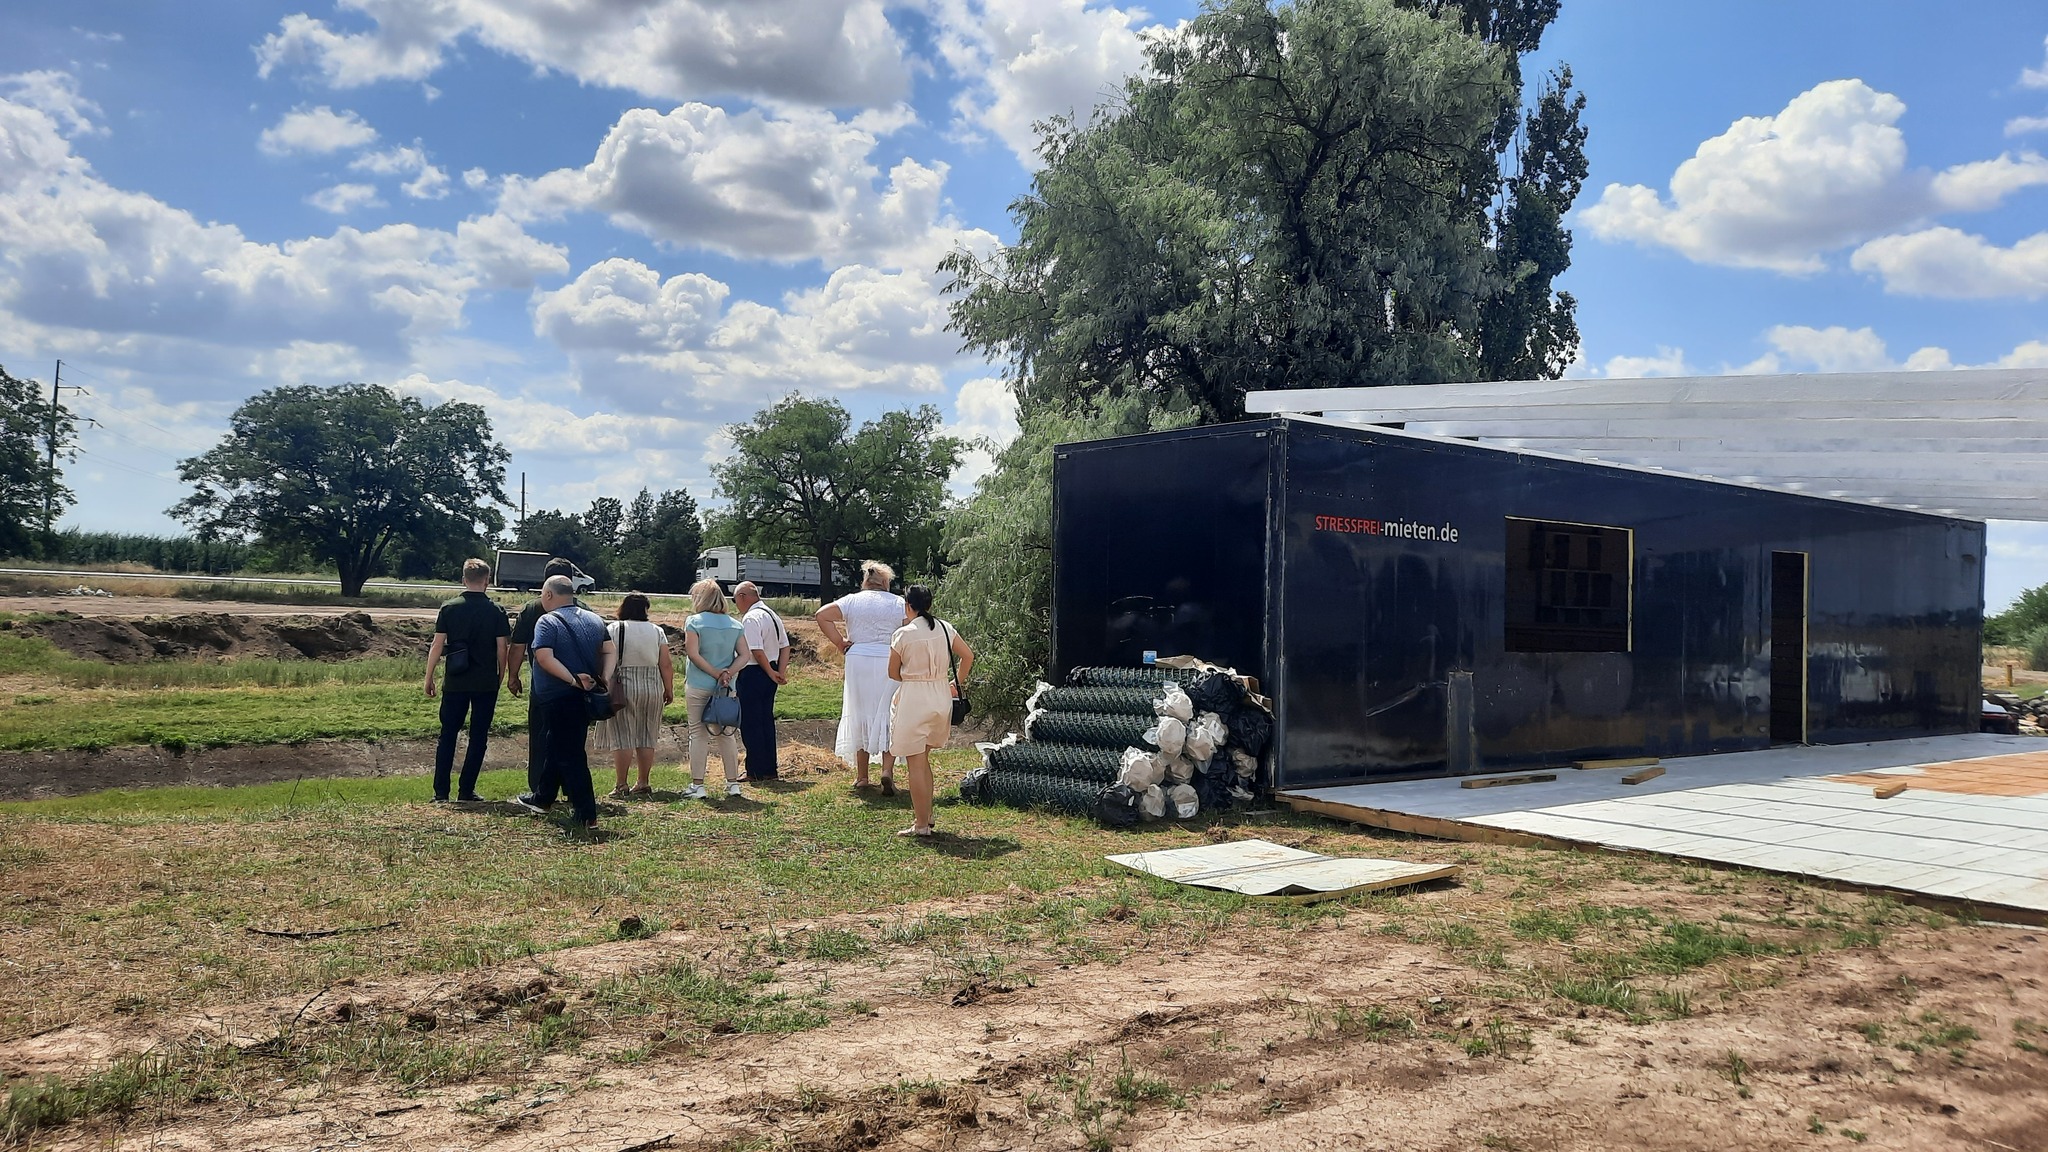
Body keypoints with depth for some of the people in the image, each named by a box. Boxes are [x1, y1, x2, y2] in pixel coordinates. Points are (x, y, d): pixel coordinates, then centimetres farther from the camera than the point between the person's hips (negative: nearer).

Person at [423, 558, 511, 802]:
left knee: (448, 736, 9)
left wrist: (429, 678, 5)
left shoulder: (449, 608, -2)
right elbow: (501, 649, -2)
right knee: (478, 737, 8)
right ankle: (466, 790, 8)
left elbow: (437, 646, -3)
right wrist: (500, 677, 11)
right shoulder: (496, 612, -4)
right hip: (486, 684, -1)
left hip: (455, 683, 1)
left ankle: (441, 792, 7)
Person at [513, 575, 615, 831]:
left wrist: (573, 680, -23)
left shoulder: (547, 622, -12)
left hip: (558, 698, -7)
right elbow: (611, 652, 5)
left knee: (569, 755, -3)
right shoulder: (595, 620, 9)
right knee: (557, 748, 22)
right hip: (586, 697, 7)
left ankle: (587, 815, -5)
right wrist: (604, 679, -5)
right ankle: (542, 799, 37)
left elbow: (544, 658, -24)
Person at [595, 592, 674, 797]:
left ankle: (621, 786, 1)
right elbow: (666, 664, 0)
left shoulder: (613, 630, -5)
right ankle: (643, 784, 15)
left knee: (622, 738, 1)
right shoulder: (657, 631, 3)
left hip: (622, 688, -3)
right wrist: (669, 690, 8)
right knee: (646, 738, 11)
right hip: (652, 688, 3)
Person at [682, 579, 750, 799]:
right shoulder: (735, 625, 8)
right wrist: (728, 673, -9)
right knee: (726, 735, 11)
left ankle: (697, 785, 2)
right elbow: (743, 655, 0)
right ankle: (733, 783, 12)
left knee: (698, 734, 2)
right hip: (727, 689, 4)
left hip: (698, 687, -4)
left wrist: (716, 673, -11)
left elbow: (693, 653, -14)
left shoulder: (694, 622, -5)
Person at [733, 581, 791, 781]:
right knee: (766, 720, 14)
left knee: (750, 723, 0)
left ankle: (756, 771, 4)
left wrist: (771, 673, -12)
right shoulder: (772, 615, 12)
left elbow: (757, 652, -23)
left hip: (752, 675, -9)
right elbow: (785, 647, 11)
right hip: (769, 674, 9)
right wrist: (781, 672, 4)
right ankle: (770, 769, 19)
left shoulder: (750, 619, -17)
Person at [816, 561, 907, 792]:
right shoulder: (899, 603, 5)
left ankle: (861, 776, 15)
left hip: (858, 662, 1)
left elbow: (822, 615, -3)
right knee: (889, 717, 5)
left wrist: (839, 643, 1)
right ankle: (888, 769, -11)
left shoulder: (852, 600, 6)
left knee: (860, 715, 11)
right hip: (890, 664, -1)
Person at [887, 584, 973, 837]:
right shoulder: (945, 628, 2)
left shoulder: (903, 634, -10)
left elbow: (893, 673, -1)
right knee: (923, 760, 21)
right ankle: (926, 814, 25)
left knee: (916, 764, 1)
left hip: (913, 700, -6)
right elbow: (968, 656, 8)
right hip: (942, 697, 6)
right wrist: (957, 683, 19)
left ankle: (921, 825, 4)